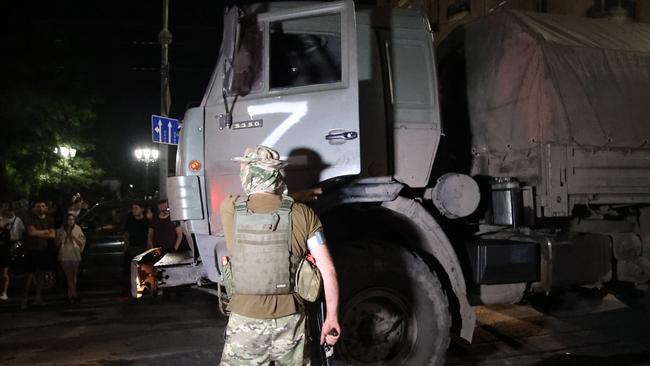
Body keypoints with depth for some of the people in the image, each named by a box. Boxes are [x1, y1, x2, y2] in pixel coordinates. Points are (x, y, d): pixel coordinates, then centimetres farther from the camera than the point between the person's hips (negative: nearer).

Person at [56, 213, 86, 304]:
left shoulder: (77, 229, 0)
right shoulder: (61, 230, 1)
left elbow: (82, 242, 1)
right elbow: (57, 244, 6)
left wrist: (74, 237, -12)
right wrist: (61, 238, -12)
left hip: (75, 256, 0)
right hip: (64, 256, 0)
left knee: (73, 276, 5)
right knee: (69, 276, 0)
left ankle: (70, 295, 14)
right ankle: (74, 294, 4)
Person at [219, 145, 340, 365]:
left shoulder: (229, 209, -7)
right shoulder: (302, 214, -8)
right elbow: (328, 270, -9)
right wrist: (332, 317, 0)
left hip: (245, 322, 0)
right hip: (290, 321, 1)